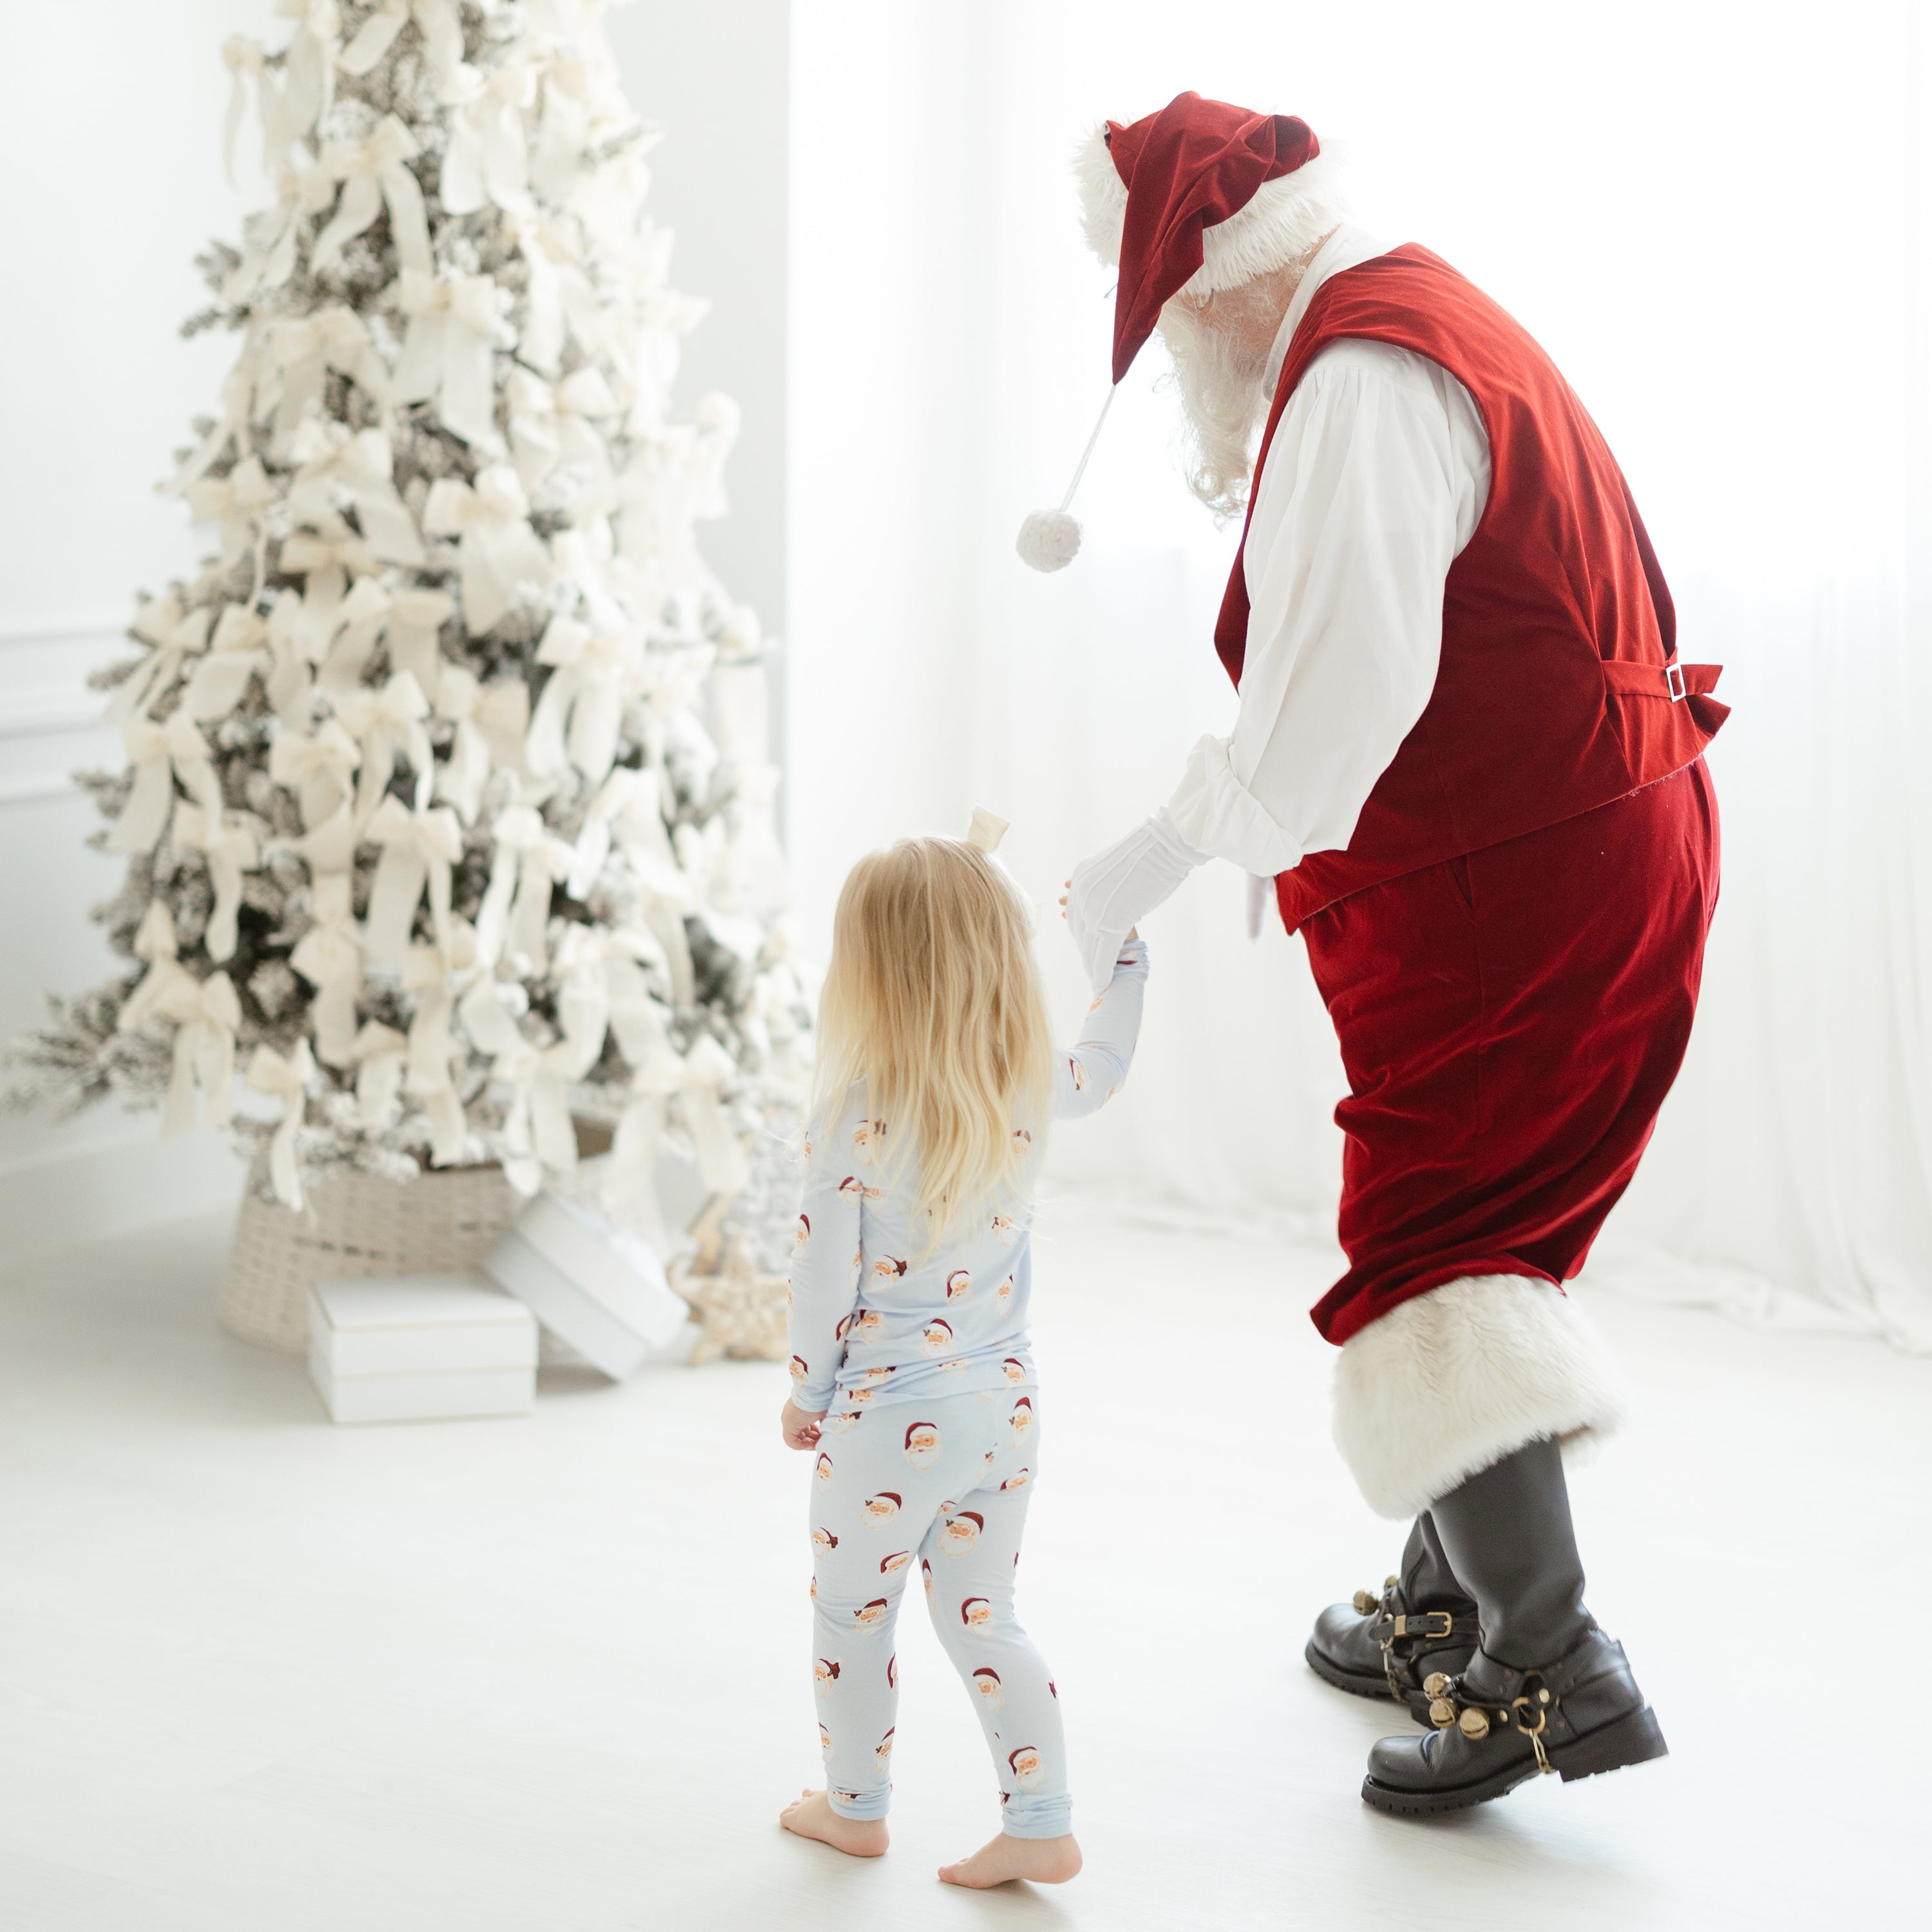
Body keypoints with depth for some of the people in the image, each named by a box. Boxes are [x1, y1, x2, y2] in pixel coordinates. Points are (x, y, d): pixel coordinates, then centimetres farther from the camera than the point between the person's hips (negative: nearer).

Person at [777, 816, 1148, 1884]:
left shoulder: (850, 1121, -19)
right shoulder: (1026, 1091, -5)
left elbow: (824, 1279, -13)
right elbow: (1099, 1067, 19)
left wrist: (806, 1395, 3)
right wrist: (1125, 954, 30)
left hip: (890, 1421, -5)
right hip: (1003, 1406, 5)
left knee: (851, 1616, 16)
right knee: (982, 1619, 16)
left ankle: (854, 1806, 31)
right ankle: (1040, 1826, 13)